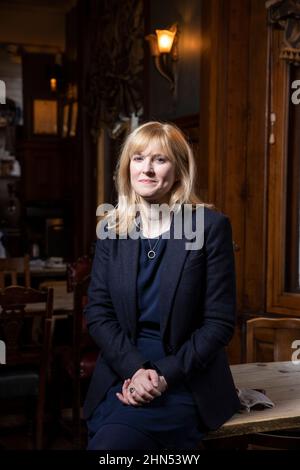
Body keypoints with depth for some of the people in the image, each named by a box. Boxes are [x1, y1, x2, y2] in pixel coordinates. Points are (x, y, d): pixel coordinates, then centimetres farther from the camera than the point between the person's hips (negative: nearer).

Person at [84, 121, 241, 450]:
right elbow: (97, 312, 3)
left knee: (110, 444, -26)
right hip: (119, 376, 4)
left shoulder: (211, 226, -4)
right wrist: (136, 369, -12)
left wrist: (164, 376, -14)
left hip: (183, 382, -3)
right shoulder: (112, 228, 7)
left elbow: (220, 322, -6)